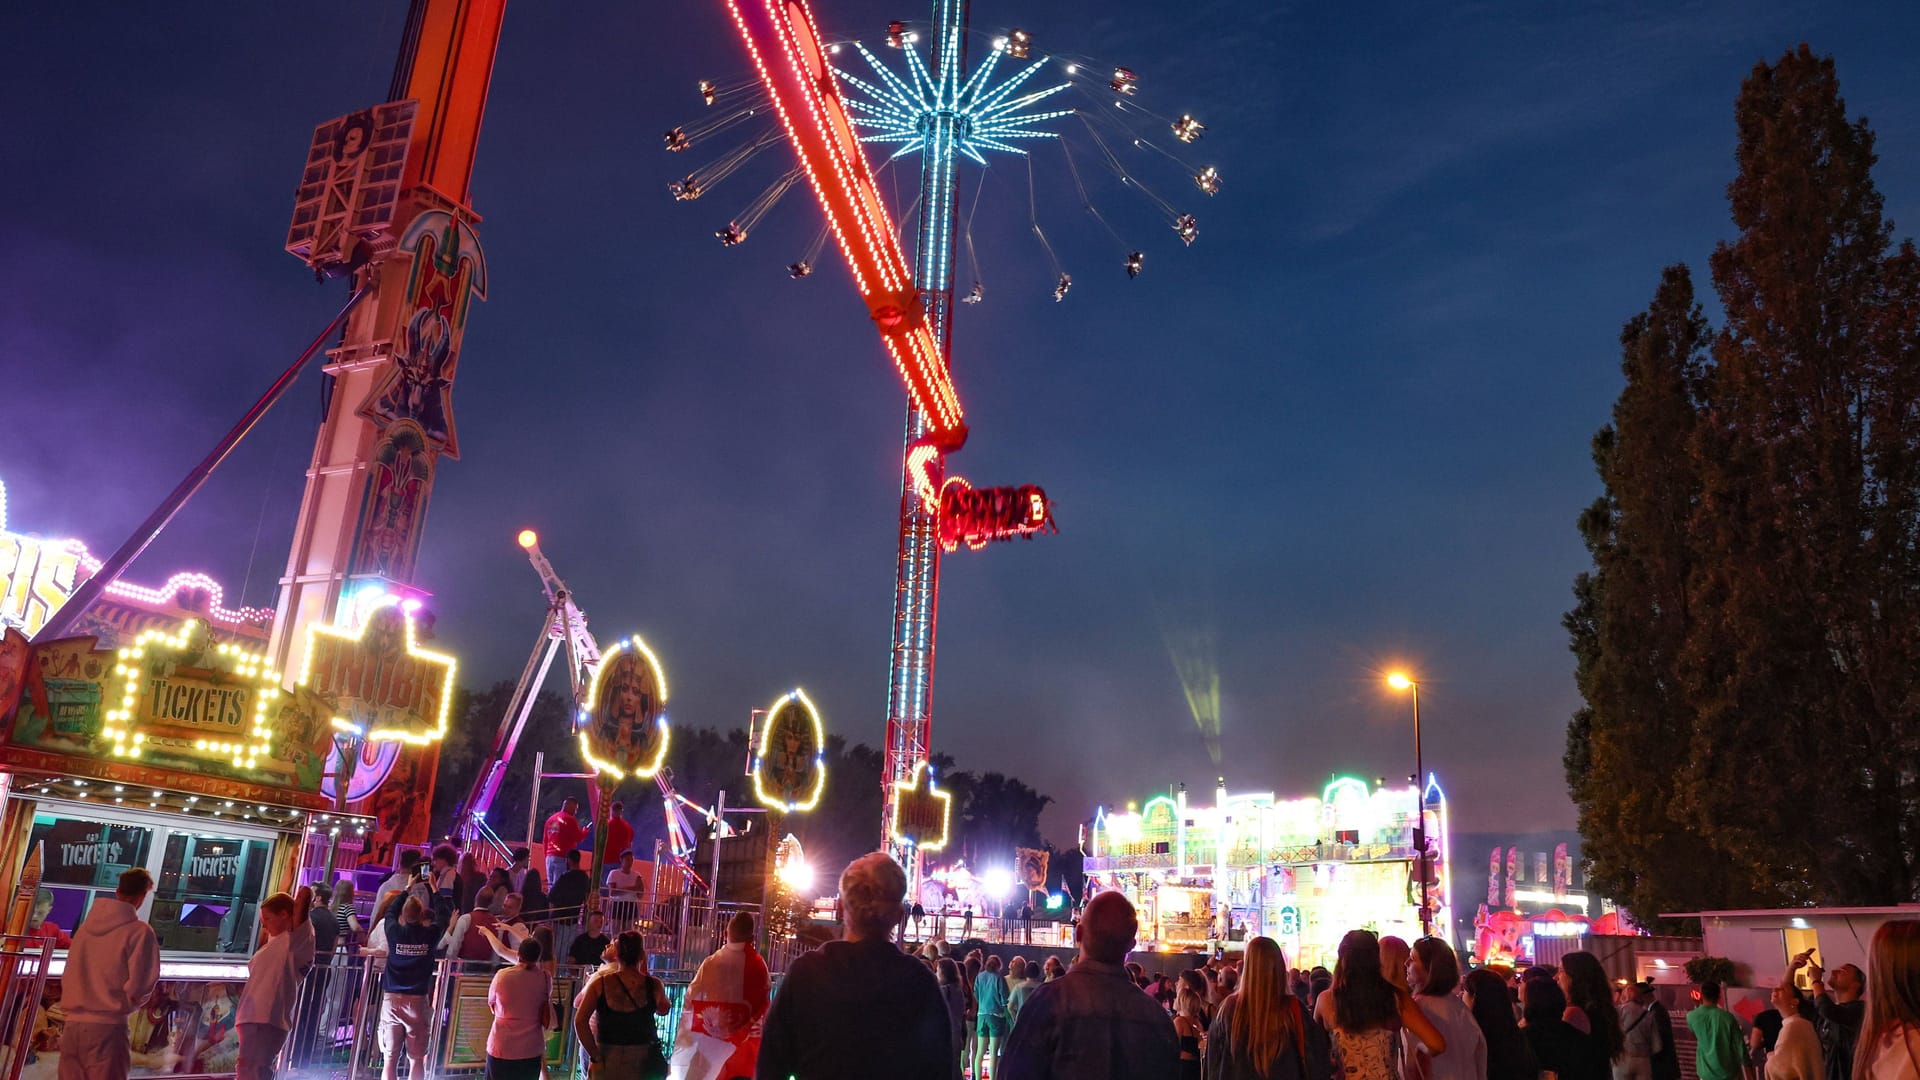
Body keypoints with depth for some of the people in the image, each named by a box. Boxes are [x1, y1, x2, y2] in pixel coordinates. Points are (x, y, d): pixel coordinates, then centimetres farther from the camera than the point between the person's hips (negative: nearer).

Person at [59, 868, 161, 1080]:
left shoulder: (85, 926, 11)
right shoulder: (139, 931, -8)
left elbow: (67, 977, 15)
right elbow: (139, 987, -10)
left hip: (72, 1025, 6)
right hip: (107, 1027, -6)